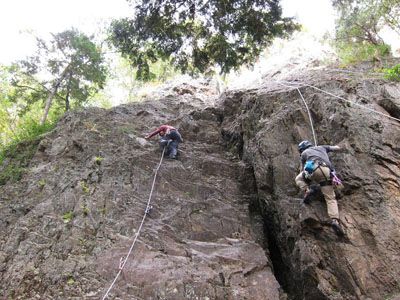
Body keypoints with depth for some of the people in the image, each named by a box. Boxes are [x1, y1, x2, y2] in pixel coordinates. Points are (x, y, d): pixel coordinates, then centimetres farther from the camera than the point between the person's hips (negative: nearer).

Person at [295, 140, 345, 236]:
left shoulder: (304, 153, 31)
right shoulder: (322, 147, 38)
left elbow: (302, 170, 35)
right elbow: (338, 148, 44)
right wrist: (334, 147, 67)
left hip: (314, 168, -2)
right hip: (327, 171, 2)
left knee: (298, 179, 28)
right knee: (331, 198, 3)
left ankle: (306, 190, -1)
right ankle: (335, 220, -21)